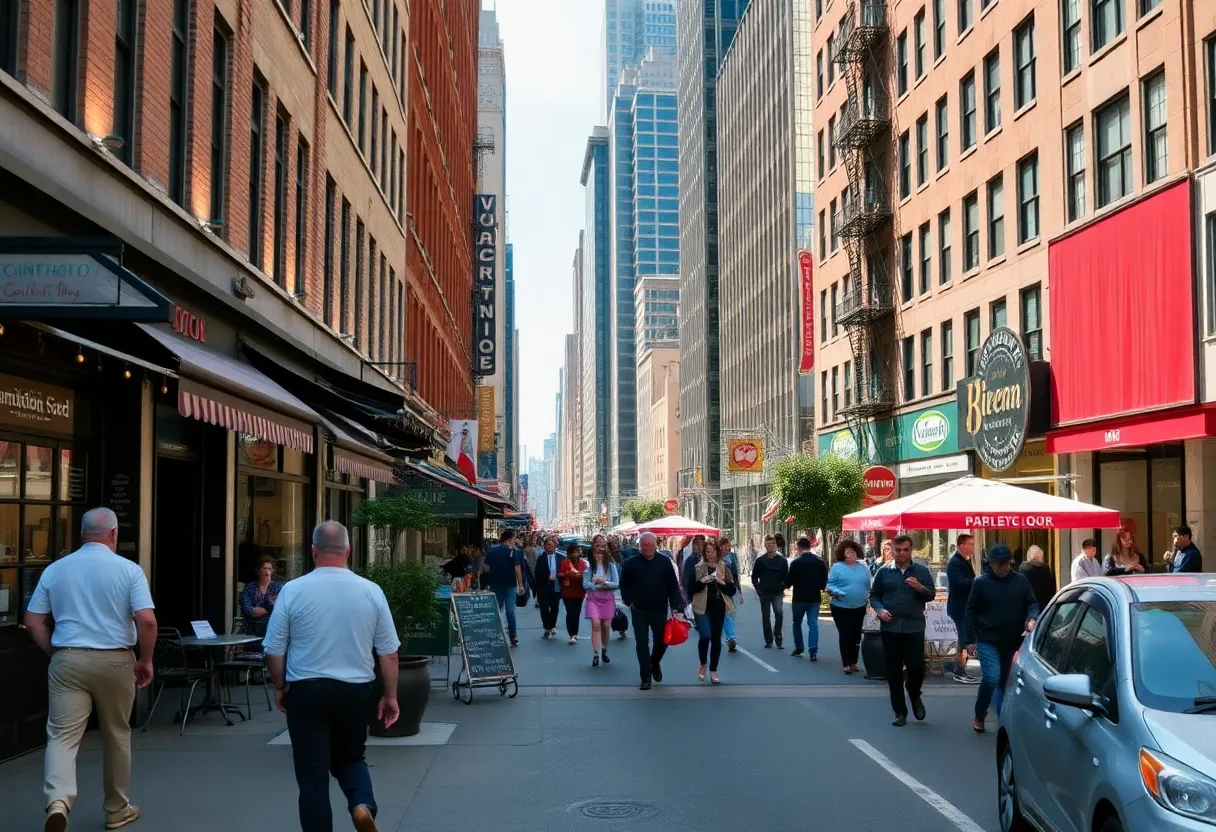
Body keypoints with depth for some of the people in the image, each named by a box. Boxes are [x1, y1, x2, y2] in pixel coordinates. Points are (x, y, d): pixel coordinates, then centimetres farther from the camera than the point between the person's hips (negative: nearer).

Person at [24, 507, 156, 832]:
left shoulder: (55, 569, 5)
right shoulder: (128, 569, -4)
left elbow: (33, 622, 5)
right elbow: (147, 620, -13)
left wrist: (55, 653, 15)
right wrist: (146, 660, -1)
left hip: (67, 660, 1)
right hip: (115, 661, -1)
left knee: (62, 735, -2)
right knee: (116, 735, 13)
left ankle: (58, 801, -26)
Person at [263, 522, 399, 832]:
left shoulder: (293, 590, -8)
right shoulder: (371, 591, -4)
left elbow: (274, 650, -2)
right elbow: (388, 652, 0)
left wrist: (280, 687, 14)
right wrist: (390, 696, 11)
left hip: (306, 691, -2)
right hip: (355, 691, 2)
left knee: (313, 773, 6)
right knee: (350, 758, 21)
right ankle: (363, 805, -4)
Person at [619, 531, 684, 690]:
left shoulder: (664, 562, -1)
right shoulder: (632, 564, -1)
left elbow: (673, 586, 0)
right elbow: (624, 584, 9)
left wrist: (675, 606, -7)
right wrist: (629, 601, -1)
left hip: (660, 610, 1)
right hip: (639, 610, -1)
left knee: (661, 641, 7)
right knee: (642, 643, -1)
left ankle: (654, 663, 37)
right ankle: (646, 677, 5)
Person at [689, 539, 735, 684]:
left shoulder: (725, 569, 7)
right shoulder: (697, 568, 1)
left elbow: (732, 590, 4)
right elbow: (690, 590, -2)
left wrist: (722, 582, -13)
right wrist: (702, 581, -18)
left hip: (719, 609, 3)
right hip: (702, 608, -3)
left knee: (716, 639, 4)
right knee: (705, 635, -18)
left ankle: (713, 671, 15)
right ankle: (703, 665, 6)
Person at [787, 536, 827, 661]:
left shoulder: (796, 562, -13)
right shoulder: (820, 562, 2)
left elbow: (789, 581, -9)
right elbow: (824, 580, 5)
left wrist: (786, 584, 13)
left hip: (799, 597, -3)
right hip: (815, 597, 3)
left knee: (797, 623, 15)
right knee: (813, 623, 1)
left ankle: (798, 648, 24)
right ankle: (813, 651, -11)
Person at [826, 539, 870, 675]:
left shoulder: (863, 567, 8)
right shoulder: (837, 567, -6)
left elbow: (868, 586, 15)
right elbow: (830, 585, -7)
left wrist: (868, 598, 7)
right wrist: (836, 592, -25)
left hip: (859, 608, 4)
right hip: (841, 608, -4)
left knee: (856, 636, 10)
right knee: (845, 636, -4)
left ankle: (853, 662, 20)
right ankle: (846, 664, 2)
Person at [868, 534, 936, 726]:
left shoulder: (922, 570, 4)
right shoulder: (884, 572, 6)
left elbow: (931, 595, 4)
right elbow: (874, 595, 10)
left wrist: (920, 588, -16)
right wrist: (879, 609, -8)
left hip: (915, 627, -1)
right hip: (890, 628, 1)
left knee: (917, 666, -7)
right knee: (894, 672, 3)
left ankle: (915, 696, 26)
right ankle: (900, 712, 13)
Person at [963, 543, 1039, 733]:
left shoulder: (1021, 580, 0)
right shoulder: (981, 583, -5)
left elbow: (1032, 603, 6)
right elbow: (971, 612, -1)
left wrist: (1032, 618, -16)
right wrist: (971, 639, -5)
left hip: (1013, 642, 3)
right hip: (988, 641, -3)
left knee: (1006, 681, 12)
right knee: (991, 678, -15)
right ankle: (979, 715, 7)